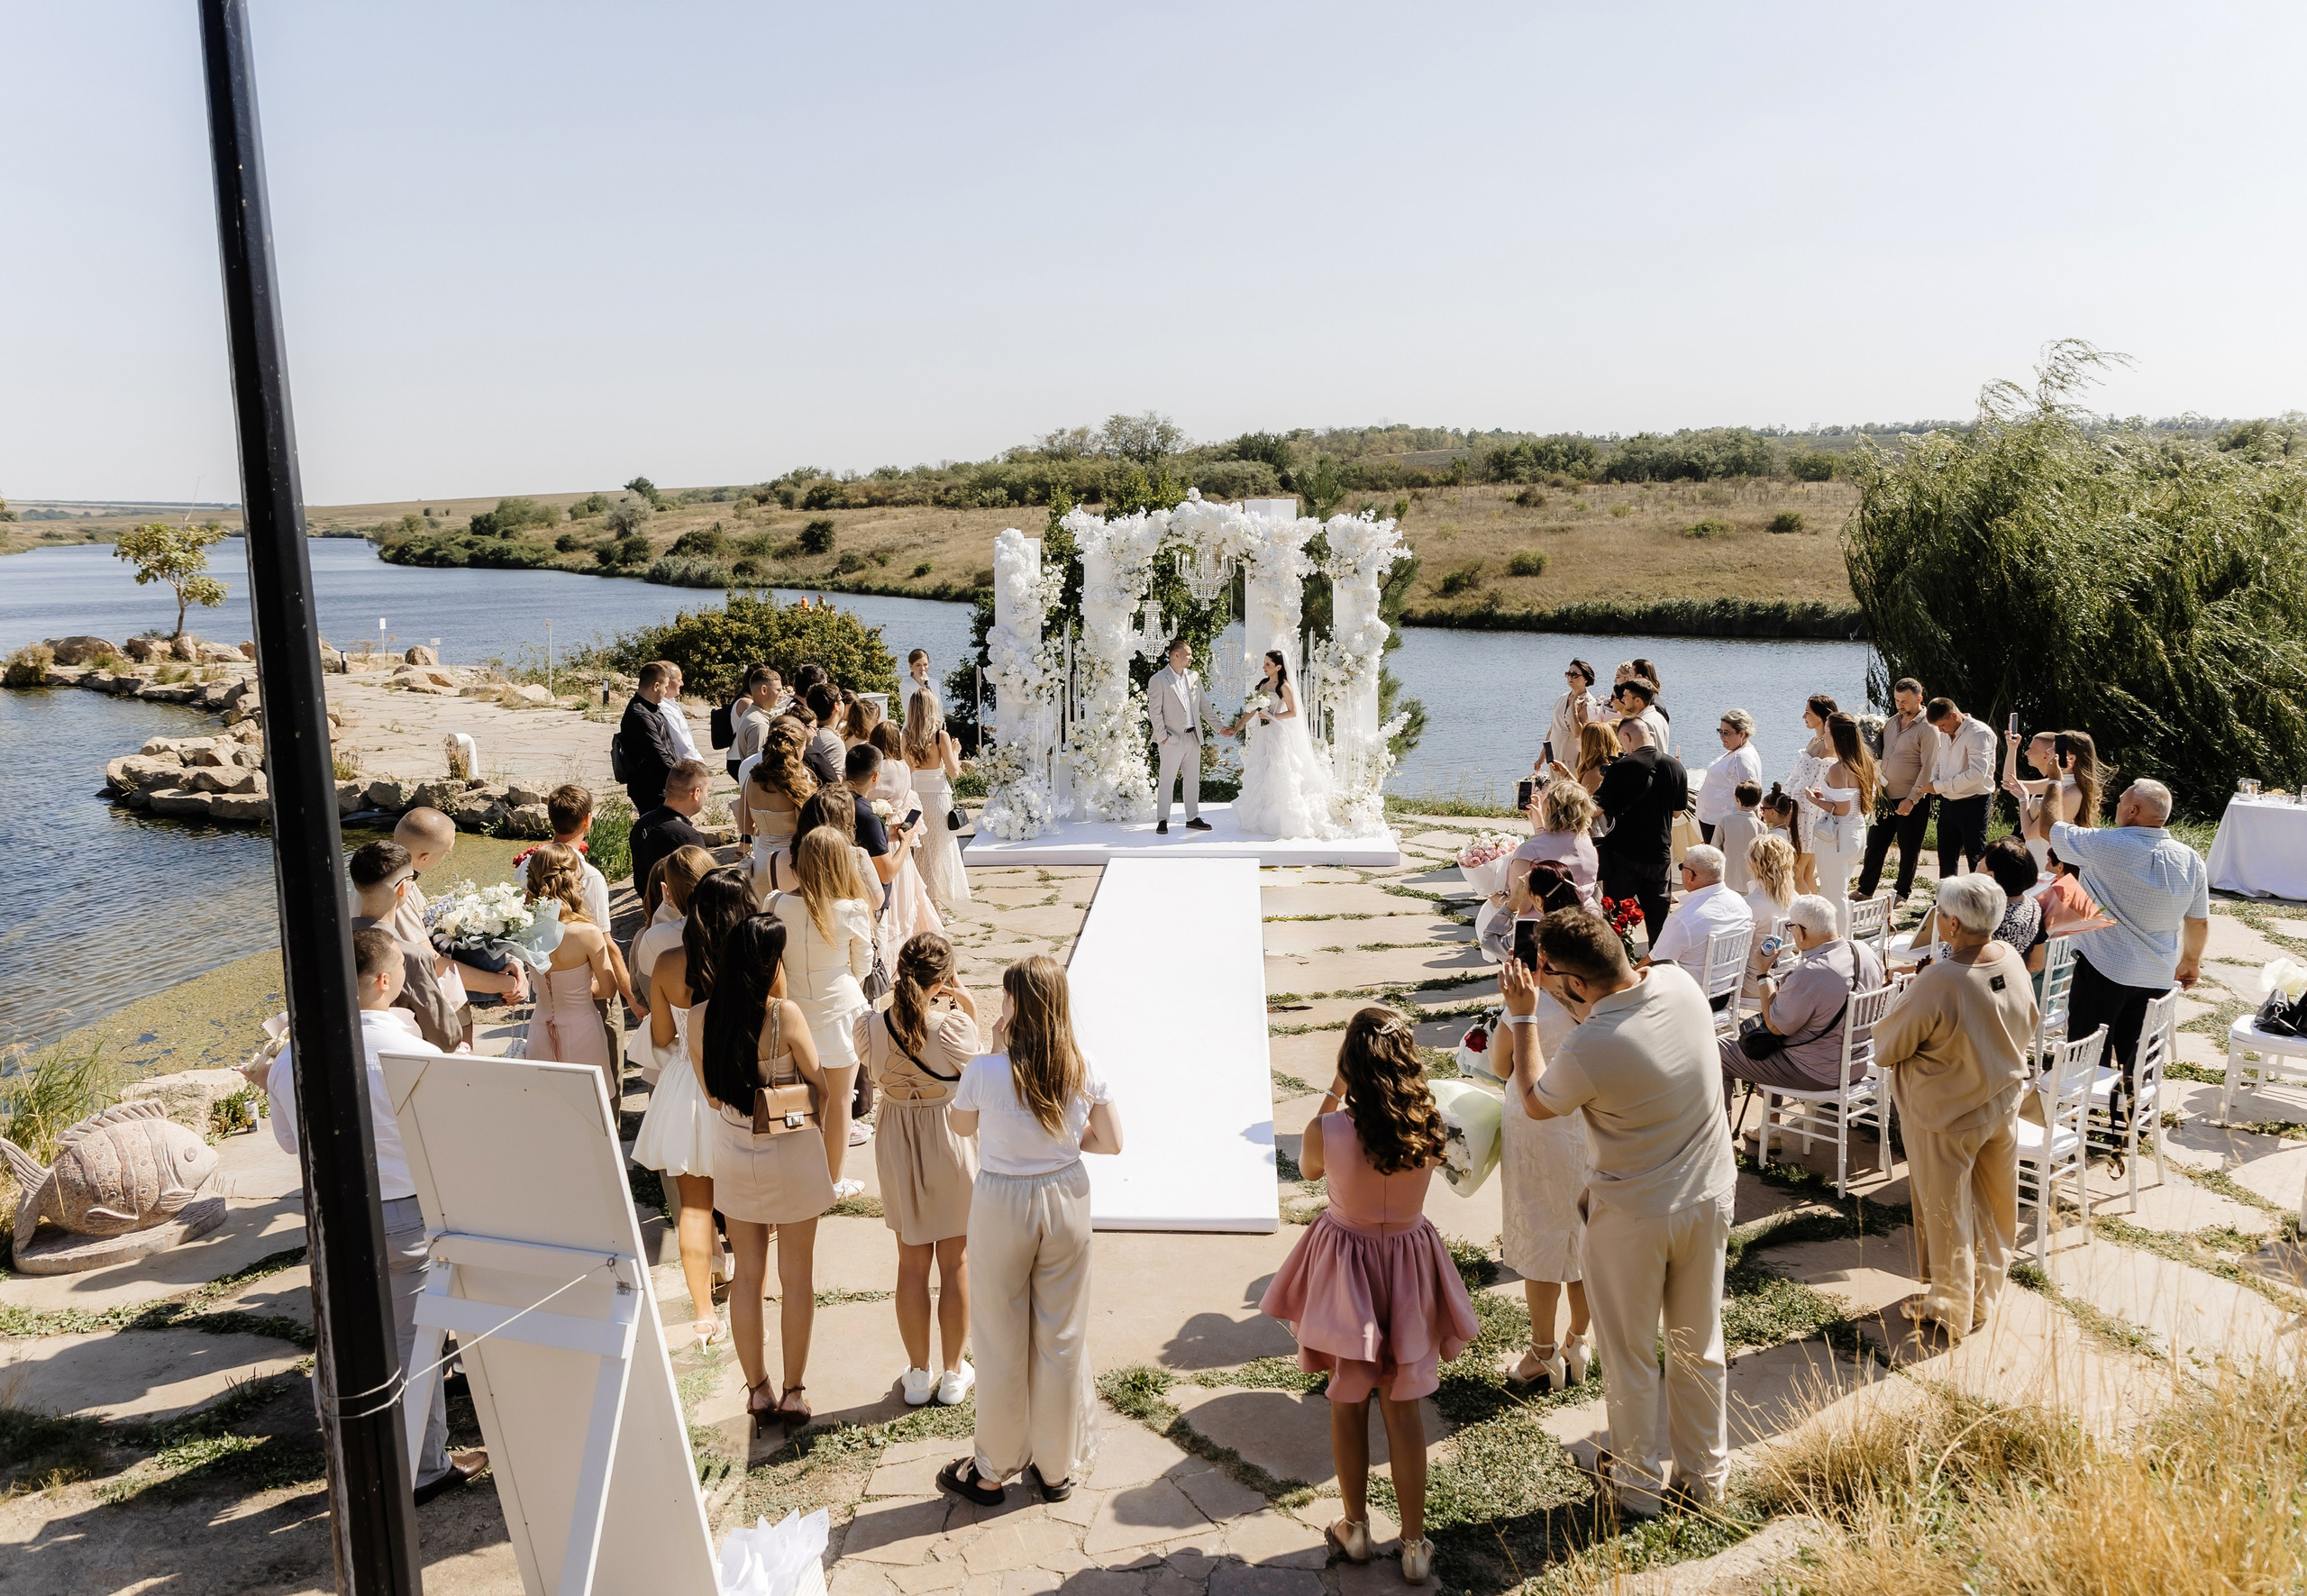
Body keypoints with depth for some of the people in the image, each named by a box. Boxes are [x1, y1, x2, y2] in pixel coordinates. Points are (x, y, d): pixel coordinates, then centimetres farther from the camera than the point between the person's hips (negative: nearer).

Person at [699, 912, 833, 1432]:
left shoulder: (700, 1017, -7)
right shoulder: (785, 1015, -20)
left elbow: (711, 1094, 5)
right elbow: (823, 1088, -10)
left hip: (733, 1154, 4)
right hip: (792, 1154, -4)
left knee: (747, 1275, 16)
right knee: (796, 1277, 11)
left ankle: (757, 1391, 26)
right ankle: (793, 1392, 21)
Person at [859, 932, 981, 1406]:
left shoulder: (870, 1026, -13)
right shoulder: (954, 1026, -23)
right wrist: (970, 1012, -7)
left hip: (897, 1148, 3)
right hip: (950, 1144, -3)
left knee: (912, 1263, 16)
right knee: (955, 1263, 14)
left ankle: (918, 1375, 27)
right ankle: (953, 1374, 26)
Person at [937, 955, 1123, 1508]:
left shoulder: (984, 1071, -20)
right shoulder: (1083, 1069, -11)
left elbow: (960, 1126, 0)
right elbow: (1111, 1141, -3)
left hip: (1001, 1206, -3)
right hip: (1066, 1200, 3)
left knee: (1002, 1342, 14)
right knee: (1062, 1338, 16)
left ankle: (992, 1470, 30)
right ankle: (1058, 1467, 30)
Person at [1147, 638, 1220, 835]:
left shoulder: (1194, 676, 9)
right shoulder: (1158, 680, -9)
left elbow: (1204, 705, 12)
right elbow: (1155, 711, -10)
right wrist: (1162, 737, -14)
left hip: (1193, 737, 6)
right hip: (1173, 740, -6)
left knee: (1193, 780, 12)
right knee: (1168, 781, 0)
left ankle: (1193, 818, 21)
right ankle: (1162, 821, 8)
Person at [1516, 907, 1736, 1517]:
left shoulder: (1588, 1050, -31)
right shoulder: (1679, 982, -14)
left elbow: (1536, 1102, -8)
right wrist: (1552, 984, 2)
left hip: (1632, 1216, -6)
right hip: (1709, 1198, 6)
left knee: (1630, 1358, 16)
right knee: (1699, 1347, 22)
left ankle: (1638, 1485, 32)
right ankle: (1705, 1474, 39)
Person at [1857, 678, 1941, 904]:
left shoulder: (1928, 728, -12)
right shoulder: (1891, 723, 10)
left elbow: (1928, 767, -16)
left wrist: (1911, 799, -19)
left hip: (1912, 801, -6)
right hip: (1886, 796, 6)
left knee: (1909, 849, 7)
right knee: (1875, 843, 10)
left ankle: (1903, 892, 20)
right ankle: (1865, 889, 20)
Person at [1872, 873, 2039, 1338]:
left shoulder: (1940, 982, -33)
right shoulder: (2011, 961, -12)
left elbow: (1886, 1049, -20)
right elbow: (2027, 1031, 6)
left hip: (1946, 1117, -6)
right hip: (2003, 1103, 6)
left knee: (1946, 1212, 12)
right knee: (1995, 1205, 22)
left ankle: (1949, 1311, 28)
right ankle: (1986, 1295, 40)